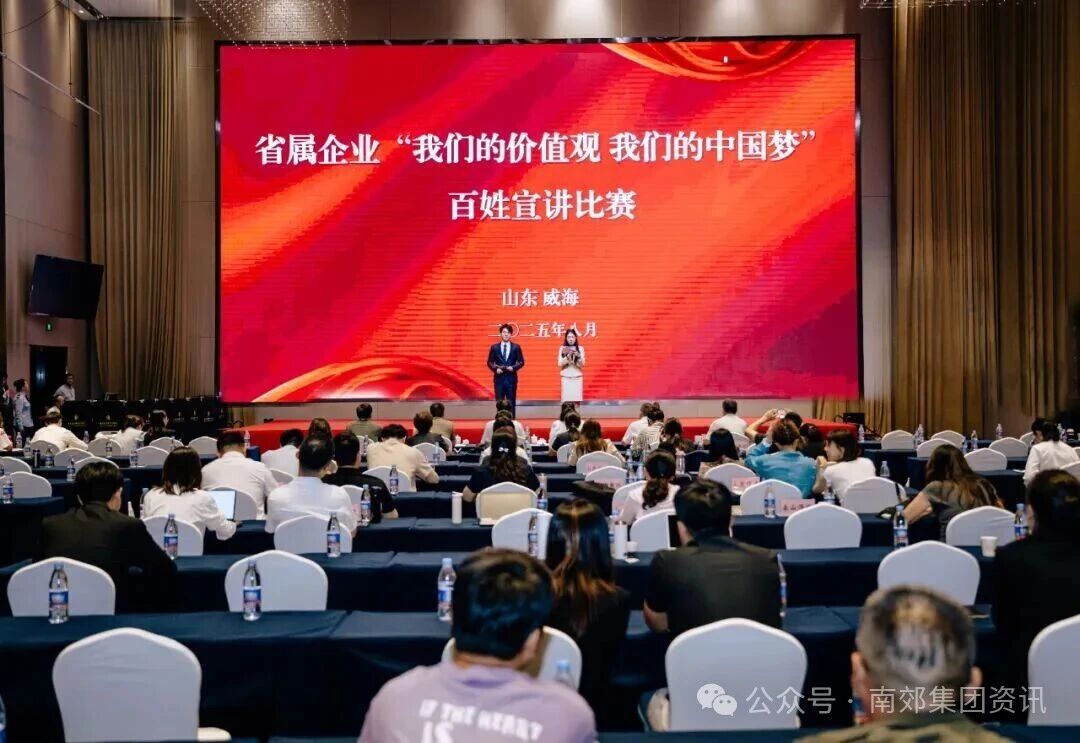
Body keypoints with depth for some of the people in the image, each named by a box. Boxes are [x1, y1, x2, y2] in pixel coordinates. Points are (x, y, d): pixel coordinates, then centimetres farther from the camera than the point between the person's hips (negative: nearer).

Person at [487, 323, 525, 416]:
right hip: (499, 378, 0)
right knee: (499, 403, 2)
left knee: (511, 403, 3)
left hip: (511, 378, 0)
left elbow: (521, 362, 5)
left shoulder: (516, 347, 5)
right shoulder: (494, 347, 5)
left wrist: (513, 367, -12)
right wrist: (495, 369, -11)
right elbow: (490, 362, 7)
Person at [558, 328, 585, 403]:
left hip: (577, 377, 1)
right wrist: (567, 357, -19)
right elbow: (560, 364, -3)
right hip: (566, 377, 0)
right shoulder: (562, 348, 2)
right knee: (566, 400, -7)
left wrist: (579, 356, -20)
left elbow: (582, 364, -1)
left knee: (576, 399, -5)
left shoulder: (580, 348, 3)